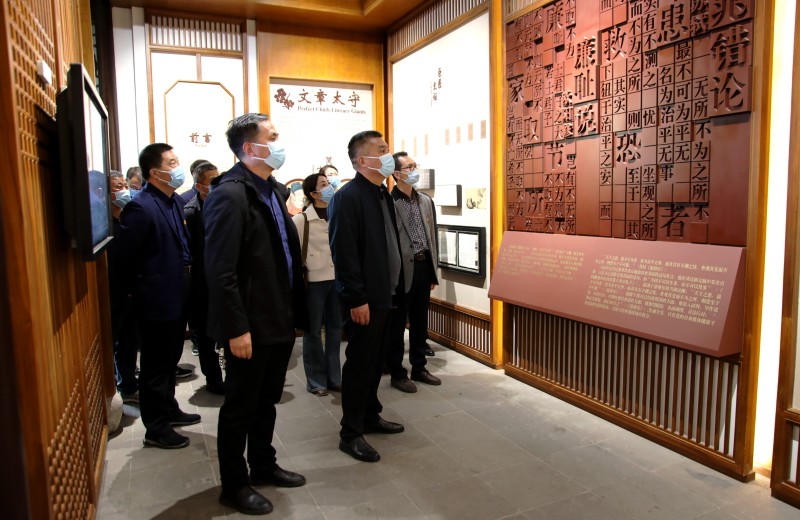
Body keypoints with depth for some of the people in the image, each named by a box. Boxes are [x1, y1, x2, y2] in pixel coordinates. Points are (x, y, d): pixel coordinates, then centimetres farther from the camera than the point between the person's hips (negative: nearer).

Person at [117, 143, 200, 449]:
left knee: (170, 359, 21)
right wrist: (143, 284, -6)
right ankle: (156, 429, 19)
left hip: (177, 296, 9)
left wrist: (182, 273, 9)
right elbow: (125, 255, -17)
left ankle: (168, 410, 38)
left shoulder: (174, 201, 7)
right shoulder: (140, 207, -20)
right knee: (155, 365, 5)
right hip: (156, 299, -8)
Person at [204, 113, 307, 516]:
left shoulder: (271, 188, 10)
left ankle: (263, 465, 40)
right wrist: (237, 328, -20)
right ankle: (234, 485, 28)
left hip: (279, 319, 8)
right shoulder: (230, 195, -17)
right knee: (240, 407, 9)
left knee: (267, 400, 22)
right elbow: (221, 271, -20)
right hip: (251, 325, -8)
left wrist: (295, 310, 11)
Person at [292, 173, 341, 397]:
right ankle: (316, 380, 19)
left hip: (336, 278, 4)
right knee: (313, 331, 6)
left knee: (335, 328, 12)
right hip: (313, 281, -4)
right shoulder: (301, 219, -8)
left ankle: (334, 377, 25)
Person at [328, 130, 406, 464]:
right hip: (363, 298, -8)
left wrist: (394, 287, 12)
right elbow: (344, 254, -20)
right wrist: (357, 299, -21)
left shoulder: (383, 194, 12)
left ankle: (370, 415, 34)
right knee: (359, 363, 2)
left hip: (384, 294, 8)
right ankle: (350, 433, 16)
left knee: (375, 360, 18)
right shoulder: (347, 197, -15)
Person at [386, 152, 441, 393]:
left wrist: (434, 271, 14)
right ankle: (397, 373, 19)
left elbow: (432, 237, 15)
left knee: (420, 322, 16)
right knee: (397, 324, 6)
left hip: (424, 267, 7)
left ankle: (419, 368, 30)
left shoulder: (426, 201, 12)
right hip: (401, 271, -7)